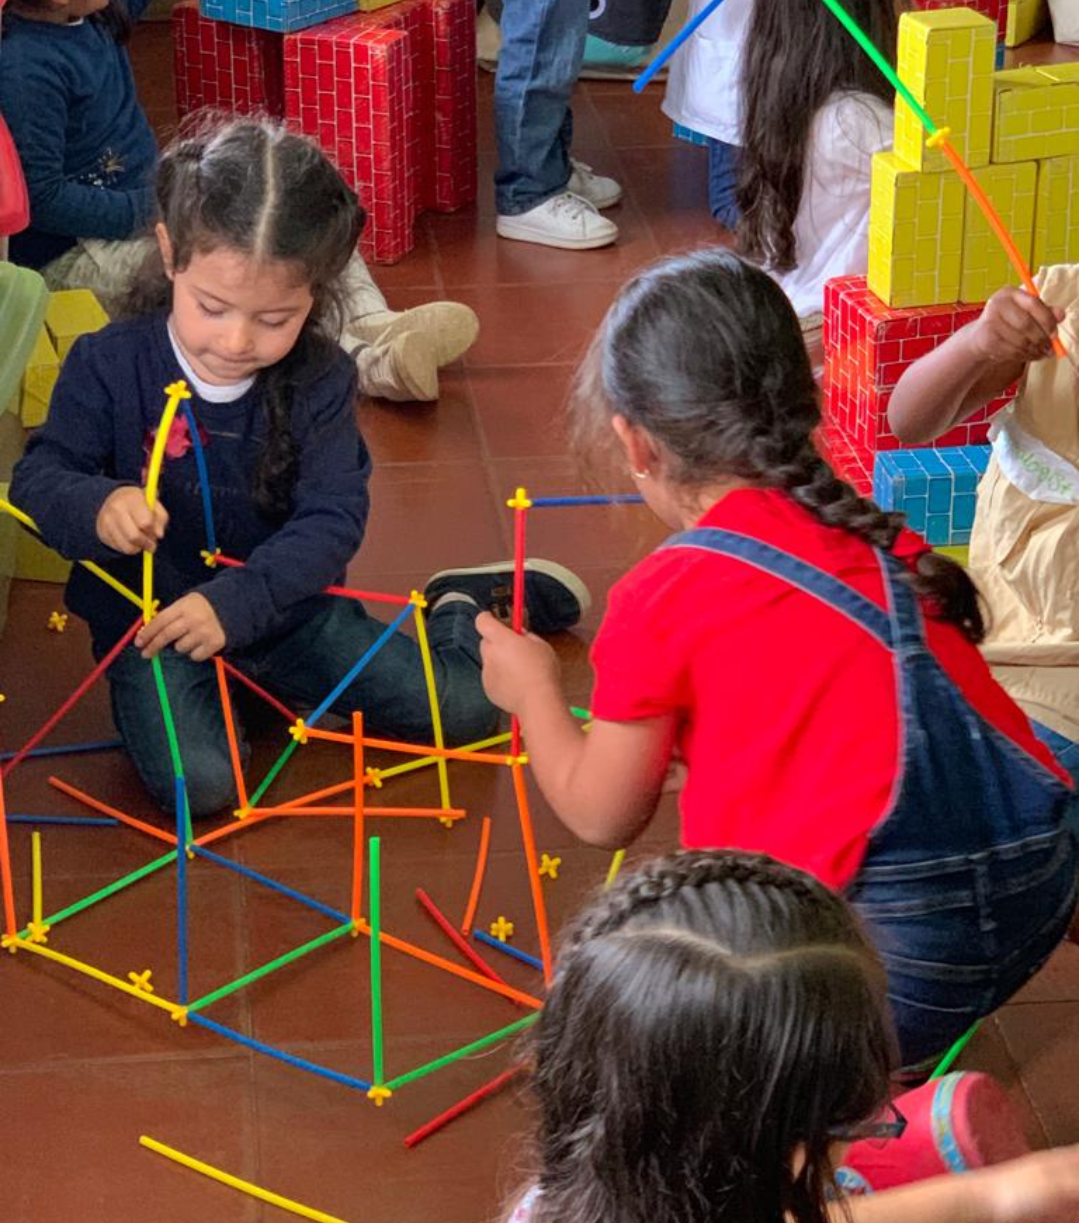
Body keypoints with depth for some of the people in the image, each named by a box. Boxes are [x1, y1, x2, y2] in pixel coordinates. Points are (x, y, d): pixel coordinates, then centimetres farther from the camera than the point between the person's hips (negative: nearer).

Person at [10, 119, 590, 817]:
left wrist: (235, 602, -30)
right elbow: (36, 483, -13)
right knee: (198, 783, -29)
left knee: (462, 709, -3)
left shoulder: (321, 383, -9)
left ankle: (460, 607, 31)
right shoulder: (108, 365, -13)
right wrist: (96, 508, -38)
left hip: (286, 604, 2)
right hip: (151, 621, -2)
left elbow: (333, 520, -14)